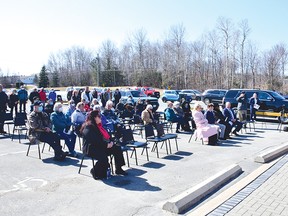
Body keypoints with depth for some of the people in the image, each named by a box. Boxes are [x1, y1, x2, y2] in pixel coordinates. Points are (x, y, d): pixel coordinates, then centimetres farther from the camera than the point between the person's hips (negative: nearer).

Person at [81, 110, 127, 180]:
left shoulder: (99, 125, 16)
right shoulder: (88, 128, -14)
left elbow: (106, 135, 20)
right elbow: (94, 141, -22)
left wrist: (110, 142, 0)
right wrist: (106, 145, -22)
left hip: (101, 146, 10)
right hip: (91, 148, -9)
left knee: (117, 148, -6)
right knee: (103, 157, -35)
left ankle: (118, 169, 2)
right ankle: (95, 171, -8)